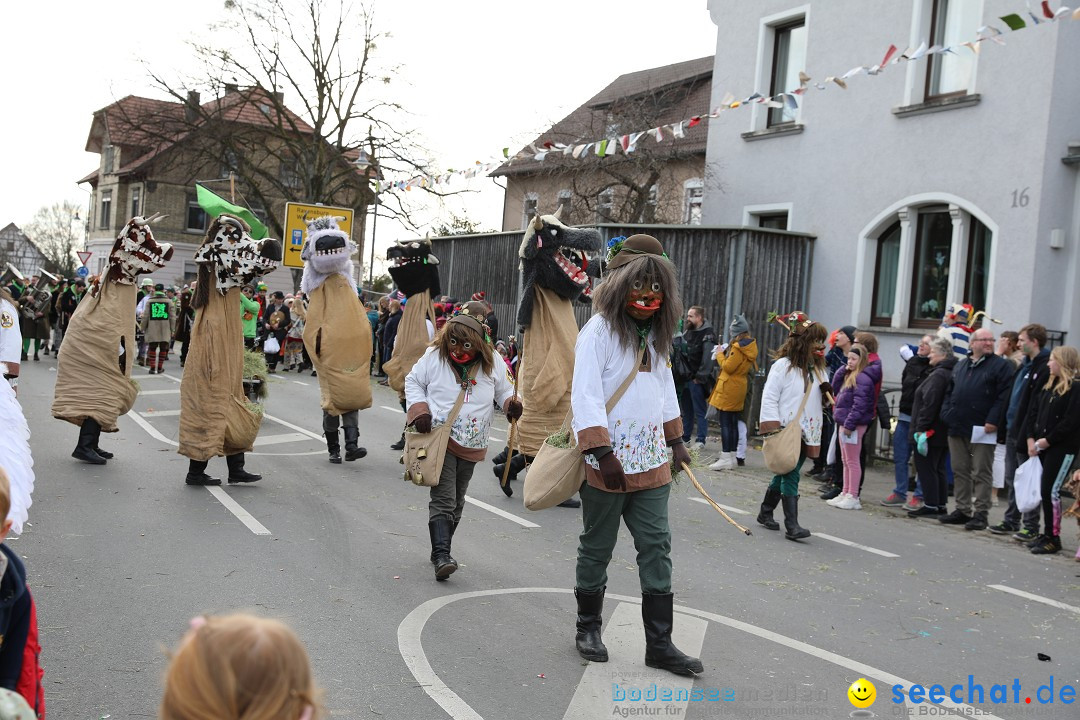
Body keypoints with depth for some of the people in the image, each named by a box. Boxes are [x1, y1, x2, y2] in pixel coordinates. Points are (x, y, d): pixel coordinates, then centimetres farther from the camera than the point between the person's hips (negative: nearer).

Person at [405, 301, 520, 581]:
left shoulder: (493, 364, -3)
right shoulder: (434, 356, -6)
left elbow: (505, 391, 9)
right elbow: (413, 382, 6)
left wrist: (512, 404, -14)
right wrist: (419, 410, -10)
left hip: (471, 445, 3)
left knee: (457, 502, 14)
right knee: (443, 499, -14)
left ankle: (441, 551, 29)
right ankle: (441, 555, -17)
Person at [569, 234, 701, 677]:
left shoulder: (657, 333, 12)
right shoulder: (600, 330, -11)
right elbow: (586, 396, -18)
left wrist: (675, 439, 26)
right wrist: (603, 453, -24)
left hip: (651, 462, 6)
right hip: (608, 462, -6)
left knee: (657, 548, 4)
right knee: (597, 548, 8)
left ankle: (659, 644, 10)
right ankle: (588, 629, 25)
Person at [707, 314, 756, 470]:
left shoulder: (737, 347, -17)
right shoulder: (750, 346, 11)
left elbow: (728, 367, -18)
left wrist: (720, 355, -3)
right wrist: (726, 352, 11)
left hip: (729, 389, -9)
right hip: (739, 390, 9)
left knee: (725, 424, -7)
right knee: (733, 424, 13)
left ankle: (726, 458, -8)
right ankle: (732, 456, 18)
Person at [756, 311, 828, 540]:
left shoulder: (817, 369, 12)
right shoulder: (783, 365, -8)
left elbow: (821, 400, 20)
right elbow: (769, 397, -11)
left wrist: (827, 391, -3)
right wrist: (772, 428, -18)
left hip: (806, 433, 7)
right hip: (785, 431, -7)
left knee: (784, 474, 14)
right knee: (790, 475, -10)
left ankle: (765, 513, 29)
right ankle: (792, 525, -11)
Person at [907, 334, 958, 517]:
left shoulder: (938, 375, -17)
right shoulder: (950, 373, 13)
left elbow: (929, 405, -23)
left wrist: (921, 429, -22)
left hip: (931, 432, -10)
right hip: (943, 433, 10)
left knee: (925, 468, -3)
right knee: (938, 469, 15)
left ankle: (930, 506, -1)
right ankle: (940, 505, 20)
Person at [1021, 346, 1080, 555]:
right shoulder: (1049, 386, 14)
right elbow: (1033, 411, 12)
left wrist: (1047, 440, -15)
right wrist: (1030, 438, 0)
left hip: (1062, 448, -8)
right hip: (1042, 446, 8)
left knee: (1051, 491, -8)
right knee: (1045, 490, 11)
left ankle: (1054, 538, 1)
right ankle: (1047, 534, 20)